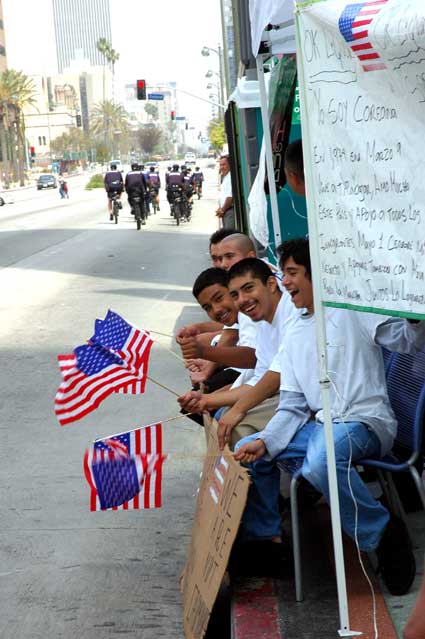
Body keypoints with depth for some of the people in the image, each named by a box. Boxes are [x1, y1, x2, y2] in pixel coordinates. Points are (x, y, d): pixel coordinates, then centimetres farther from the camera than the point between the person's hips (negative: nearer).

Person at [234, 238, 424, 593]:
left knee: (320, 460, -38)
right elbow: (293, 405, 13)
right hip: (321, 425, 8)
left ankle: (383, 533, -18)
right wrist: (265, 441, -4)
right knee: (248, 452, 1)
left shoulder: (353, 308, -1)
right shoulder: (294, 335, 17)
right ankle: (265, 537, 11)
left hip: (367, 422, -8)